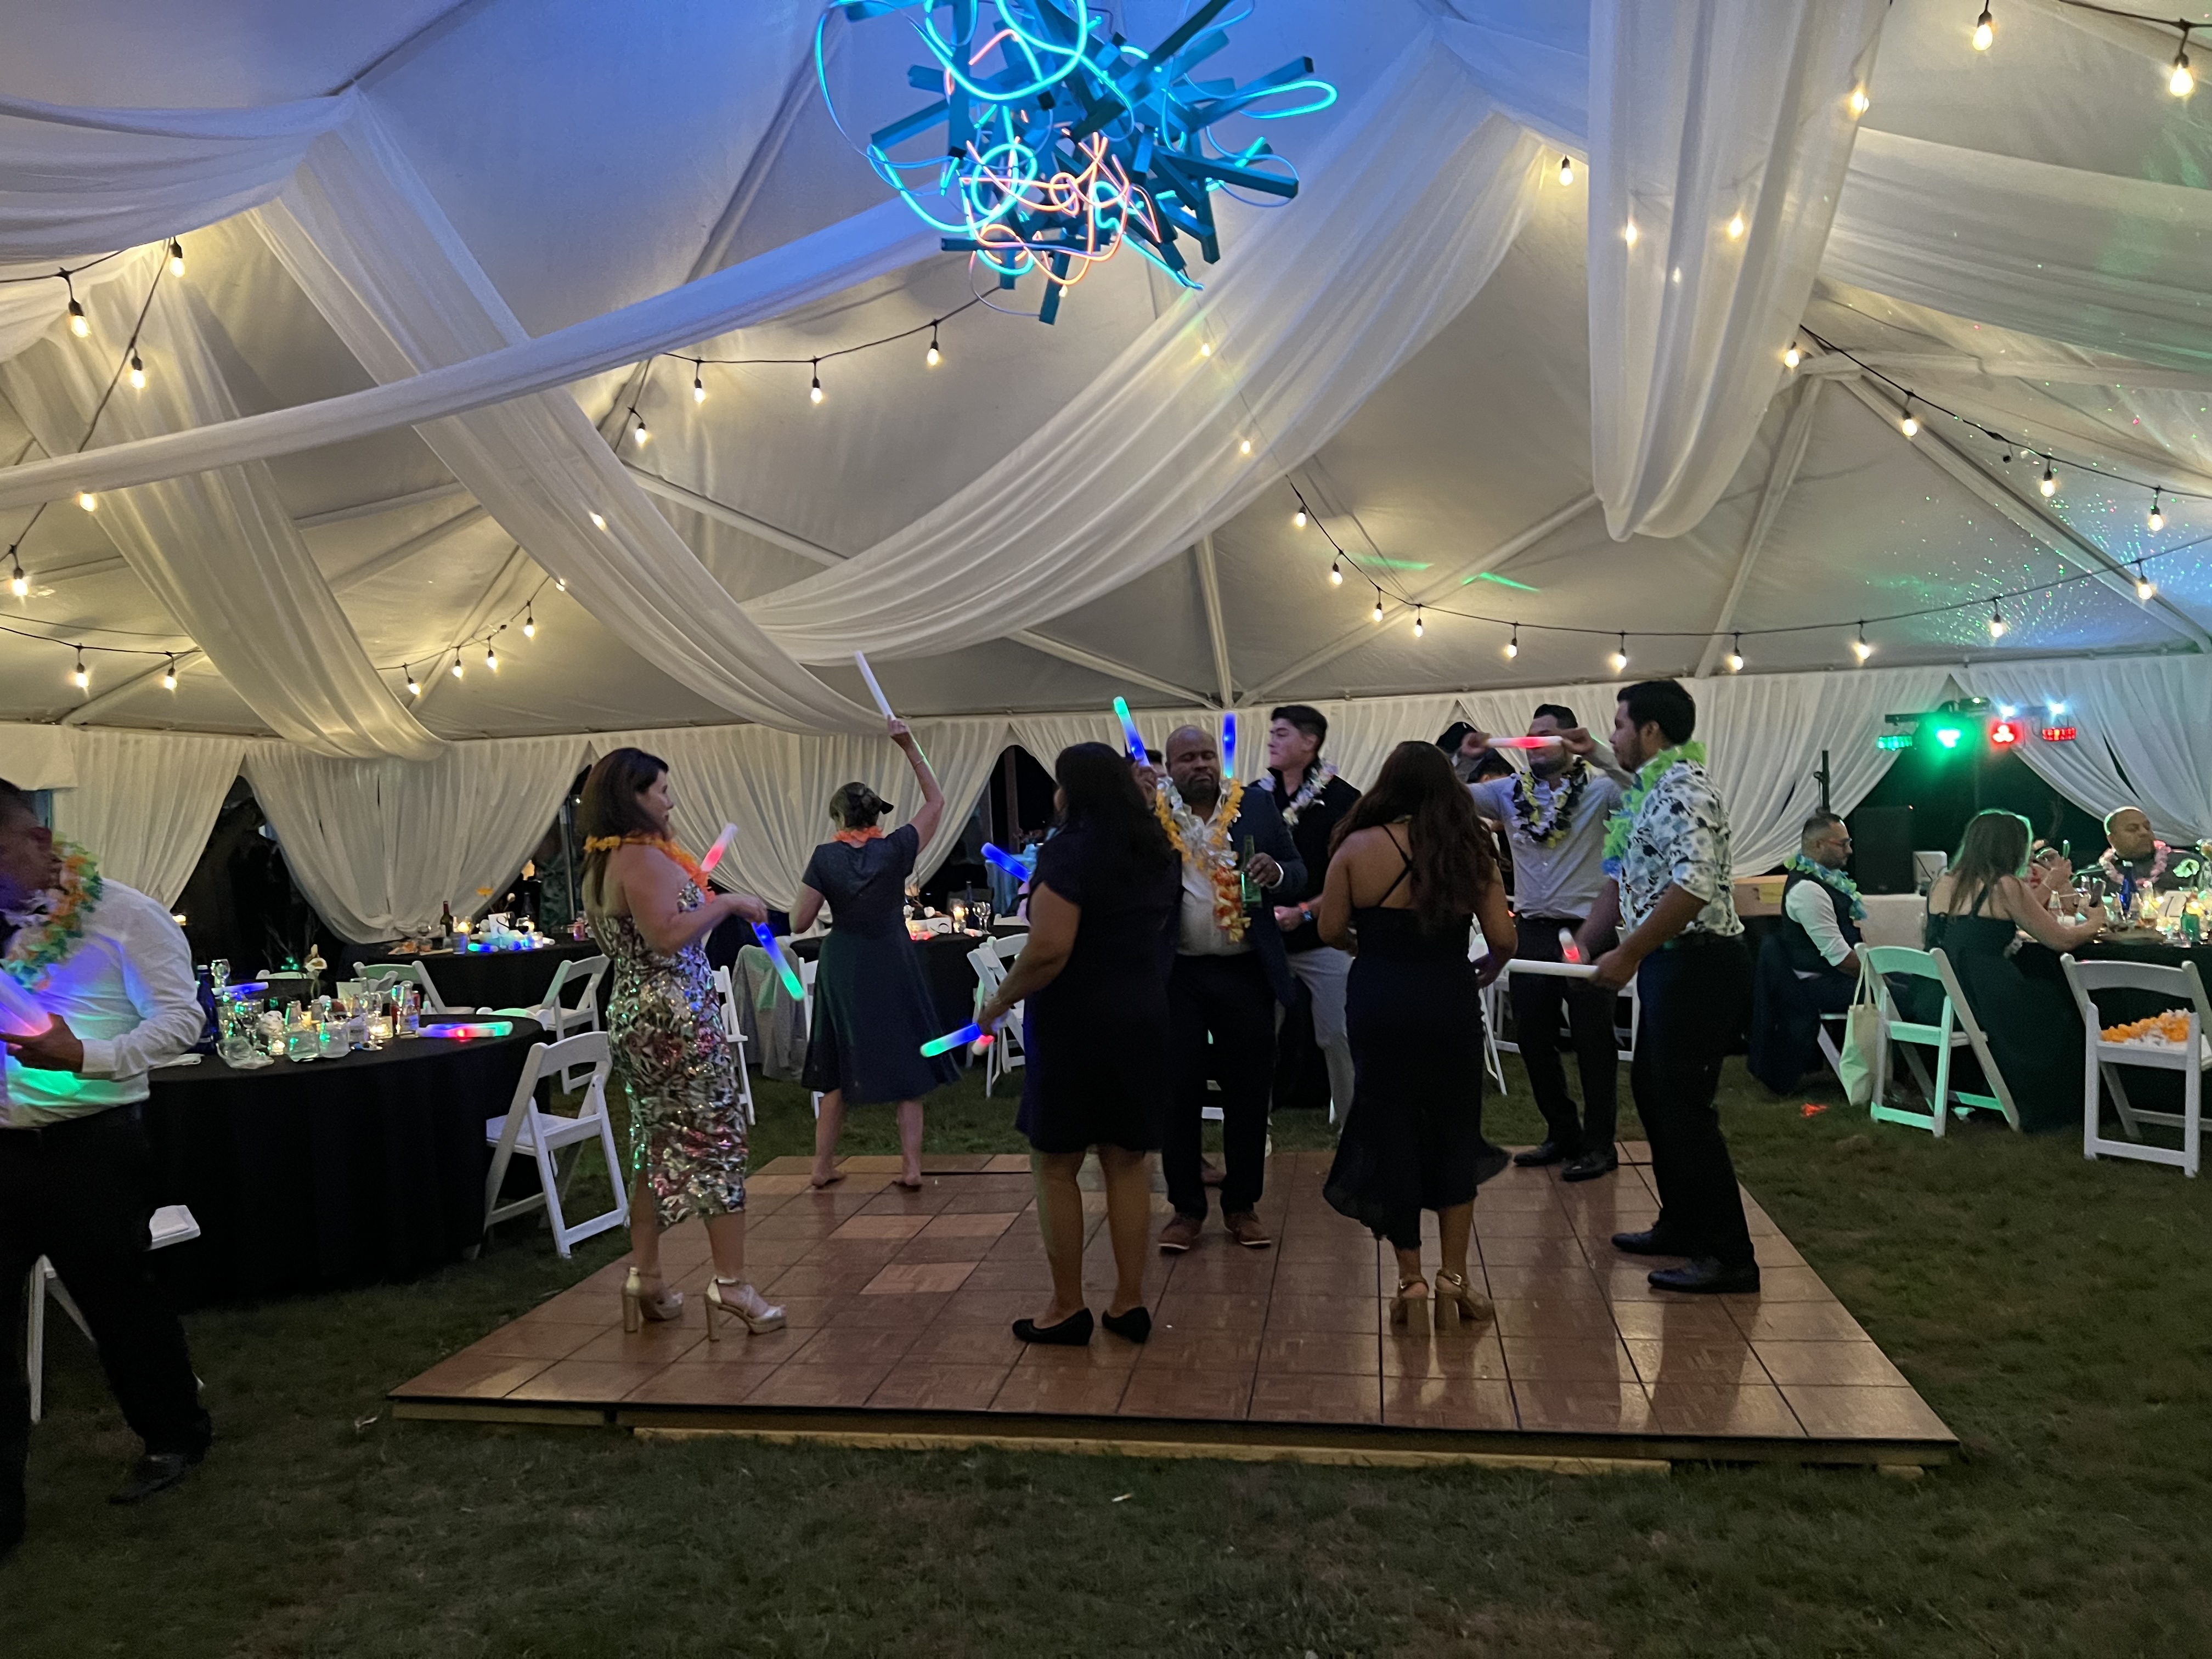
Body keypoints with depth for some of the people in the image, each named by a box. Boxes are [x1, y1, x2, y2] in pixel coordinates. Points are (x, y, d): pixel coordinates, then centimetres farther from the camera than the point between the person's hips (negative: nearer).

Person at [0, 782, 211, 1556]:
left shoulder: (124, 915, -8)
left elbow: (183, 1018, -11)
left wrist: (84, 1055, -24)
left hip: (91, 1144, -5)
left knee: (118, 1297, 8)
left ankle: (174, 1437, 32)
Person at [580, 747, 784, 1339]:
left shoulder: (599, 864, 14)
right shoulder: (644, 857, -16)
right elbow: (667, 936, -26)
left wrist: (699, 896, 22)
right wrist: (728, 902, -17)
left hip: (630, 1016, 10)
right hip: (677, 1018, -10)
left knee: (656, 1146, 15)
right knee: (717, 1139, -4)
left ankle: (645, 1276, 21)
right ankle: (731, 1281, -2)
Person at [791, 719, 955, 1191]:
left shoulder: (825, 857, -9)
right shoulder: (896, 849, -9)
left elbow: (799, 922, -8)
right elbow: (936, 801, 2)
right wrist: (910, 747, 0)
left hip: (843, 970, 1)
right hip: (893, 966, -1)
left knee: (838, 1070, 15)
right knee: (906, 1065, 8)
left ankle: (823, 1165, 20)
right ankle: (911, 1166, 5)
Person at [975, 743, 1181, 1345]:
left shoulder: (1068, 853, -16)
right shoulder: (1158, 852, 8)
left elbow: (1049, 950, -23)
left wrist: (998, 1002, -12)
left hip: (1074, 1023, -7)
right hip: (1143, 1019, 7)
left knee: (1054, 1165, 6)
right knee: (1128, 1162, 12)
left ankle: (1067, 1308, 11)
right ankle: (1130, 1302, 17)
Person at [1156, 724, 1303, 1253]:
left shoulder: (1257, 804, 2)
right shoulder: (1148, 812, -2)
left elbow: (1299, 872, 6)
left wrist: (1276, 871, -18)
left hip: (1246, 972, 1)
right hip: (1176, 974, -1)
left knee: (1248, 1091, 10)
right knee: (1177, 1092, 6)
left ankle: (1242, 1205, 25)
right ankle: (1186, 1208, 21)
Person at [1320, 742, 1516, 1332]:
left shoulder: (1357, 847, -6)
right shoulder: (1468, 849, -4)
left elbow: (1331, 931, -3)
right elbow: (1503, 939, -5)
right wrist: (1486, 972, 17)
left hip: (1379, 1009, 0)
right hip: (1450, 1008, 0)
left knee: (1391, 1136, 11)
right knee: (1455, 1135, 14)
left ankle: (1411, 1282, 16)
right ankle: (1453, 1279, 17)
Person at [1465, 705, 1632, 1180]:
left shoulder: (1598, 789, -6)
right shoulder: (1509, 791, 5)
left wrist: (1597, 753, -29)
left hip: (1586, 928, -5)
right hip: (1531, 930, 5)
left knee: (1593, 1041, 4)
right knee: (1533, 1038, 12)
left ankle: (1599, 1145, 17)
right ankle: (1563, 1135, 28)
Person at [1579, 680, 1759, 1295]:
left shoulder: (1683, 790, -17)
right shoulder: (1653, 790, 16)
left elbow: (1695, 887, -30)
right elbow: (1625, 882, 22)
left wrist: (1629, 954, -25)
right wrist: (1585, 944, 15)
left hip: (1697, 965, -11)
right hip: (1672, 966, 11)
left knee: (1684, 1106, -5)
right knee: (1653, 1091, 18)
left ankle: (1729, 1257, 4)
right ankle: (1682, 1226, 31)